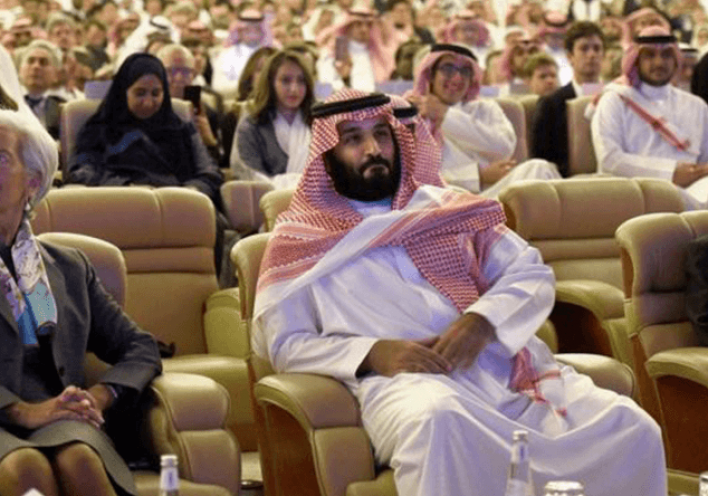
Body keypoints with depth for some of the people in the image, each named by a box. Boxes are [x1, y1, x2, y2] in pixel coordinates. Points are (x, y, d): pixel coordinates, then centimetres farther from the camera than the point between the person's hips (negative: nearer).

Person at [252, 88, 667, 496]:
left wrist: (482, 321, -7)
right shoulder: (299, 241, 15)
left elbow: (533, 272, 15)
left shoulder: (444, 205, 23)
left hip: (501, 362, 4)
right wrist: (373, 352, -11)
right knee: (439, 420, -43)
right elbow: (285, 344, 7)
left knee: (631, 428, -22)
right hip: (403, 376, -3)